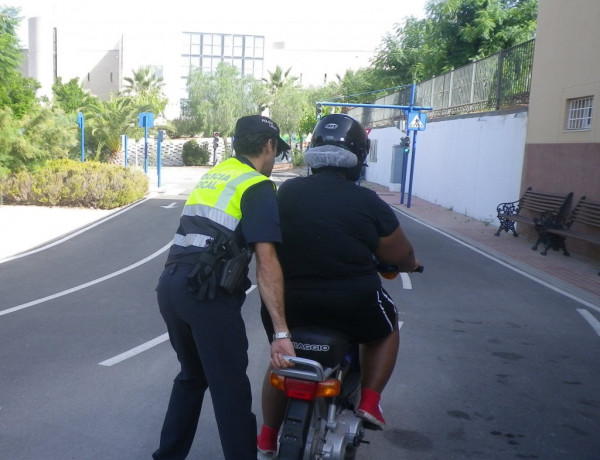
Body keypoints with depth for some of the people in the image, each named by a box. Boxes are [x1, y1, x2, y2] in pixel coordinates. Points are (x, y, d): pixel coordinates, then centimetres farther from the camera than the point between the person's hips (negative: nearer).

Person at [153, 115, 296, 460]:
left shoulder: (213, 173, 18)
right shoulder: (259, 187, -5)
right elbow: (267, 261, -15)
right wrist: (281, 333, -18)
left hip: (170, 284, 8)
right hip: (208, 293, -8)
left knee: (192, 376, 26)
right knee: (232, 392, 3)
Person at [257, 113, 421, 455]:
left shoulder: (285, 192, 2)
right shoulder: (369, 202, -7)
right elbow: (402, 257, 1)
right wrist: (411, 264, 25)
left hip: (288, 302, 3)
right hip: (352, 305, -3)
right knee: (386, 327, 29)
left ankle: (268, 436, 37)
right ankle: (370, 400, 18)